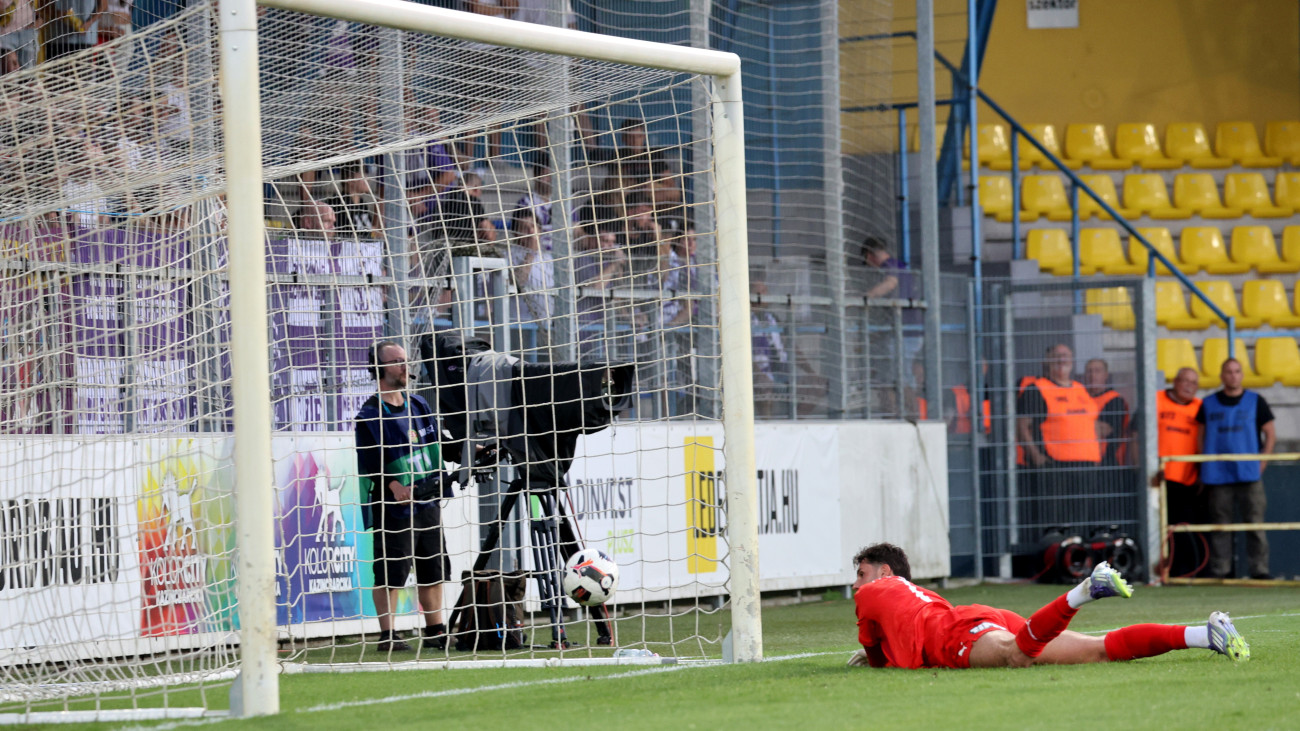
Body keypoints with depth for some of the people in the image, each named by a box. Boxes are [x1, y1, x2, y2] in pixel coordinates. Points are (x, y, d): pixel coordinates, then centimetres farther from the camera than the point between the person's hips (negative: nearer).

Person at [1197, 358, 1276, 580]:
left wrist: (1261, 464, -1)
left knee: (1255, 523, -4)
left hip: (1249, 475, -1)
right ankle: (1219, 572, 4)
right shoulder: (1209, 404, 10)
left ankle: (1259, 570, -1)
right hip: (1217, 476, 1)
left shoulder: (1256, 401, 7)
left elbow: (1270, 435, 9)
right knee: (1219, 524, 1)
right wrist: (1205, 467, 3)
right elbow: (1201, 436, 14)